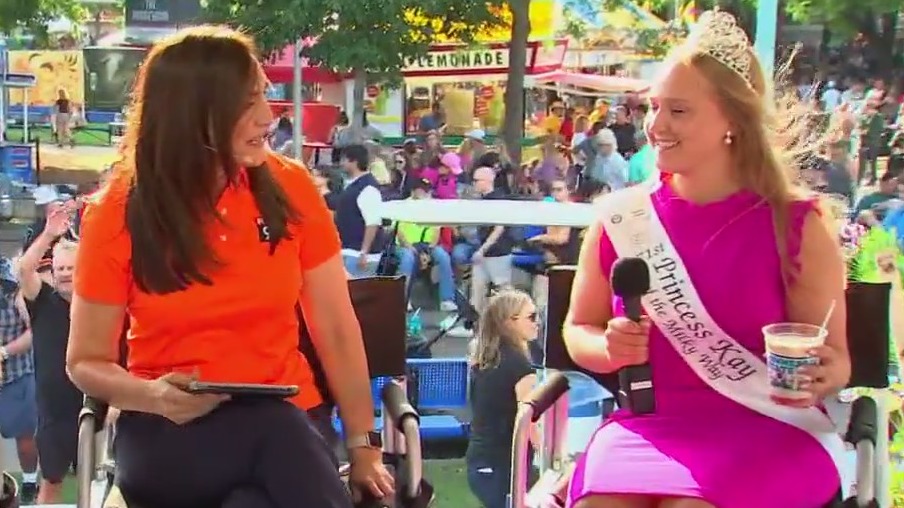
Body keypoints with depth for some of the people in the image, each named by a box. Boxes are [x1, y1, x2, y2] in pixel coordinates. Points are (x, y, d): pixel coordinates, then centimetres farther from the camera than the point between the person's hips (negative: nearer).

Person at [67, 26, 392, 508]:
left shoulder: (289, 187, -1)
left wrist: (362, 445, -4)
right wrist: (153, 395, -18)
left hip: (283, 416, 2)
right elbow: (86, 362, 3)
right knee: (278, 438, -33)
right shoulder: (118, 213, -4)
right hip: (169, 430, -1)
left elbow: (336, 329, 2)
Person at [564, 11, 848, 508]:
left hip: (766, 429, -1)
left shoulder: (796, 227, -1)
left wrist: (824, 376, -19)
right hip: (648, 423, 2)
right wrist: (610, 349, -8)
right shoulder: (620, 218, 4)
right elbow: (578, 328, 15)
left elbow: (833, 357, 5)